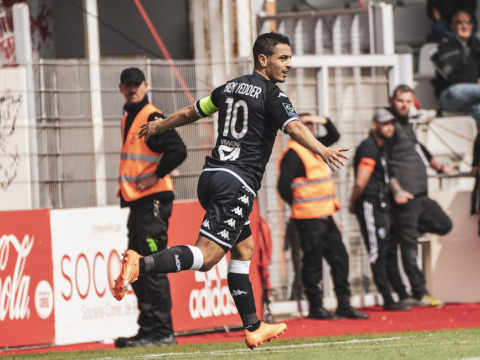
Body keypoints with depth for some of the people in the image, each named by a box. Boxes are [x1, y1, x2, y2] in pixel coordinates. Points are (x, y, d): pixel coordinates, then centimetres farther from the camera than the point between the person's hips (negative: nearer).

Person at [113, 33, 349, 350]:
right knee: (206, 257, -15)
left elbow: (192, 112, 30)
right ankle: (141, 264, -35)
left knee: (243, 249, 18)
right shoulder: (271, 95, -5)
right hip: (237, 184, -9)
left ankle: (253, 327, 19)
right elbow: (293, 127, -24)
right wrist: (322, 150, -37)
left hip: (211, 176, 9)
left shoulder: (231, 87, 18)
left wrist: (158, 126, 47)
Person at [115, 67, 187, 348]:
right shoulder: (129, 119, 18)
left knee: (153, 268, -12)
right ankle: (148, 330, 17)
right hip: (136, 202, 10)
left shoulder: (152, 118, -11)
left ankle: (162, 332, -11)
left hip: (153, 199, -10)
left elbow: (178, 150, -22)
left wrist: (155, 176, -17)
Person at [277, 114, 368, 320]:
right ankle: (315, 307, 3)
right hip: (308, 219, -9)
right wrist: (297, 205, -3)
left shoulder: (312, 147, 16)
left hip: (325, 216, 9)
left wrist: (325, 122, 10)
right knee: (313, 262, -4)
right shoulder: (293, 153, -11)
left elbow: (334, 137, 30)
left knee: (339, 257, 8)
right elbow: (283, 186, -15)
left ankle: (344, 305, 12)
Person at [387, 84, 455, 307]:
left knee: (443, 224, 12)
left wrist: (439, 167, 43)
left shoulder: (406, 124, 19)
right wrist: (396, 190, -23)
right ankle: (419, 294, -5)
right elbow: (383, 163, -16)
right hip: (405, 196, -10)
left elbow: (419, 149, 34)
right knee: (409, 246, -6)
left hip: (421, 194, 10)